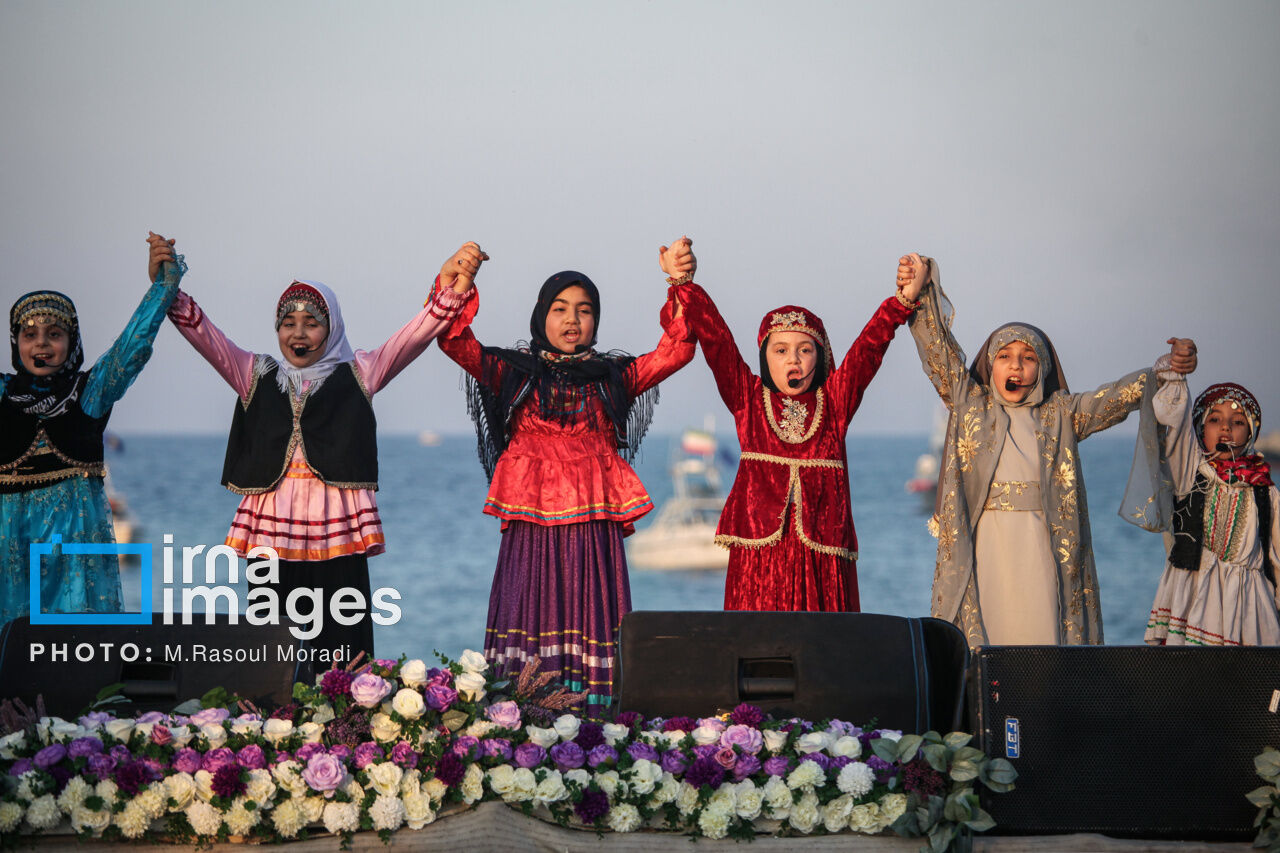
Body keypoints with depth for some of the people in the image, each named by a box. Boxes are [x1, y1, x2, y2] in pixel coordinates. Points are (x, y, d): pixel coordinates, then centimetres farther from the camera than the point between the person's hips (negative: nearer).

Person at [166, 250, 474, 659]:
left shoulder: (357, 375, 11)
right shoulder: (257, 376, 16)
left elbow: (419, 331, 2)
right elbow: (202, 332, 8)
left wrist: (451, 290, -12)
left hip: (336, 532, -2)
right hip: (270, 529, 2)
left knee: (340, 648, -4)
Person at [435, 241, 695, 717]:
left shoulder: (612, 377, 14)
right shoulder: (514, 372, 11)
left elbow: (676, 351, 6)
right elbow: (455, 341, 1)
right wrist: (452, 280, -13)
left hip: (593, 523, 1)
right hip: (531, 521, -1)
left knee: (591, 622, -5)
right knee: (530, 620, -6)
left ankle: (594, 726, -6)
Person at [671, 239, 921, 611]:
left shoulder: (833, 402, 11)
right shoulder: (748, 398, 11)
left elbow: (868, 347, 2)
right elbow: (714, 337, 4)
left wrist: (904, 299, -11)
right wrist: (684, 284, -5)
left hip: (821, 547, 1)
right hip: (760, 542, -1)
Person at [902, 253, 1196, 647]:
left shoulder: (1061, 413, 13)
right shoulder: (970, 404, 11)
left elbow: (1121, 394, 6)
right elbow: (940, 348, 6)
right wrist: (922, 287, -5)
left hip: (1040, 550, 1)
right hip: (984, 544, -1)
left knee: (1042, 633, -3)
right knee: (982, 631, -5)